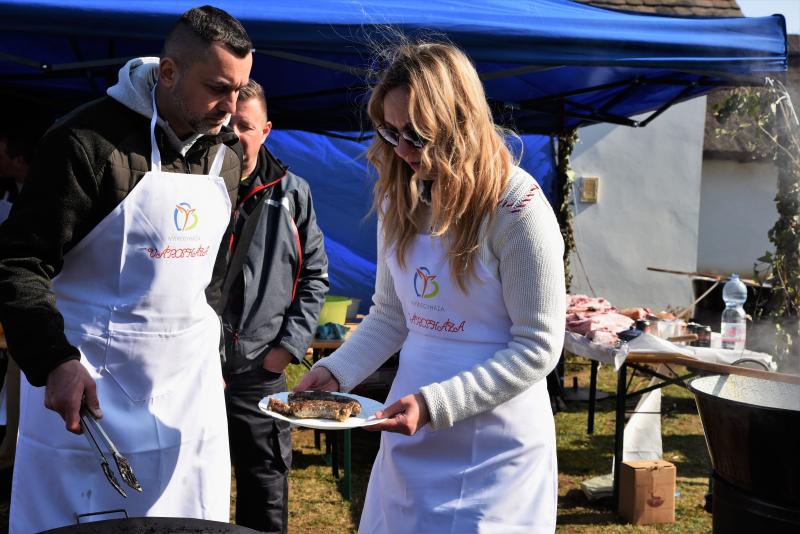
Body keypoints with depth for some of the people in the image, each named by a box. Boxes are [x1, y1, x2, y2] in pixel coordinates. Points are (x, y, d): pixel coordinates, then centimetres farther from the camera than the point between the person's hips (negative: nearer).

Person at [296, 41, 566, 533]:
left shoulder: (517, 208, -16)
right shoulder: (400, 198, 2)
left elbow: (538, 347, -16)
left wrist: (434, 404, -22)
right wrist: (335, 372, -7)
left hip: (493, 446, -6)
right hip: (409, 437, 6)